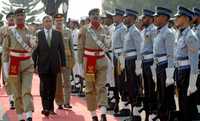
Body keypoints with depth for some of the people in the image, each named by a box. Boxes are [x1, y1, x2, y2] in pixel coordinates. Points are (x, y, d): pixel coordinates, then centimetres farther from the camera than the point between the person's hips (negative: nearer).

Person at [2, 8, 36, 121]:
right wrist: (5, 65, -4)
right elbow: (5, 49, 1)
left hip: (27, 64, 1)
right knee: (17, 93, 5)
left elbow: (32, 48, 8)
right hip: (14, 65, 0)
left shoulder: (30, 32, 6)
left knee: (27, 90, -12)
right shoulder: (10, 32, 0)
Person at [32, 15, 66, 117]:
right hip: (43, 65, -2)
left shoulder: (58, 34, 7)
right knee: (44, 87, -7)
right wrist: (34, 64, -5)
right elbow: (35, 51, 1)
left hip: (54, 65, 2)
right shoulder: (38, 35, 0)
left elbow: (62, 49, 8)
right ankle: (45, 108, -6)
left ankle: (50, 108, 14)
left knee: (52, 88, 7)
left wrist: (63, 64, 4)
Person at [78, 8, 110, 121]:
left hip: (102, 60, 1)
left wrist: (102, 50, -9)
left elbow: (107, 45, 12)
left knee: (101, 86, -7)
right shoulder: (84, 29, -1)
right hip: (88, 61, -1)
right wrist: (81, 62, 0)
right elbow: (80, 47, 2)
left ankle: (103, 112, -15)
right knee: (90, 87, 5)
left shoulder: (103, 29, 5)